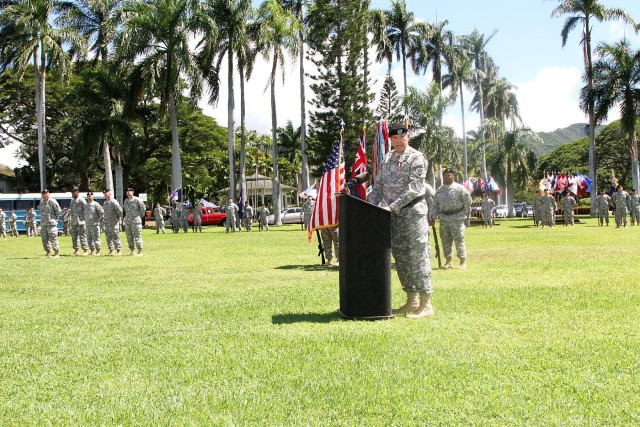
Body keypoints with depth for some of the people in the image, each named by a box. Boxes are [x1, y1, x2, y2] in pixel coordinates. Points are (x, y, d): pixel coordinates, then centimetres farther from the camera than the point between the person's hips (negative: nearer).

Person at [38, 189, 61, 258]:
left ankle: (57, 253, -7)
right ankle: (48, 253, 18)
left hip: (51, 223, -8)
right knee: (44, 239, 10)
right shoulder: (41, 202, 14)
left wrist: (55, 218, -3)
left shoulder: (52, 201, -8)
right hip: (43, 224, 8)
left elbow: (58, 210, -6)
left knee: (53, 239, -10)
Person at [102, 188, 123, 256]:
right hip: (106, 223, 8)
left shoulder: (114, 202, -14)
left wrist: (118, 218, -6)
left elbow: (120, 210, -16)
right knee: (108, 237, 11)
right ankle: (111, 250, 18)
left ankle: (118, 251, -3)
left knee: (115, 237, -6)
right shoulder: (105, 203, 13)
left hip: (114, 223, -8)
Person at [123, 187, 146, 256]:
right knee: (129, 237, 8)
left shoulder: (137, 200, -7)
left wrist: (141, 215, 5)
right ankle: (132, 251, 15)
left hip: (136, 221, -7)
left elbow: (143, 208, -1)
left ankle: (140, 252, -2)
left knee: (137, 236, -7)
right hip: (127, 222, 7)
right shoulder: (126, 201, 12)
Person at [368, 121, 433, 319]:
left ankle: (425, 304, -5)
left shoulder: (417, 158, -6)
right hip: (393, 215, 7)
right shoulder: (386, 159, 15)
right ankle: (411, 301, 18)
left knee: (418, 256, -8)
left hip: (413, 212, -7)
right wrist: (372, 206, 1)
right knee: (400, 257, 9)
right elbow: (378, 186, 16)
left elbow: (413, 188, -15)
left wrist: (393, 206, -20)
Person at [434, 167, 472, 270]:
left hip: (456, 218, -5)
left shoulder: (459, 188, -5)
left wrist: (463, 212, 2)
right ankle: (448, 262, 15)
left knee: (459, 240, -6)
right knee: (445, 240, 7)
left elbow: (468, 201, -1)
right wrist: (436, 215, 9)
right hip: (444, 218, 6)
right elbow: (436, 204, 17)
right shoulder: (439, 190, 11)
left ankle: (463, 262, 0)